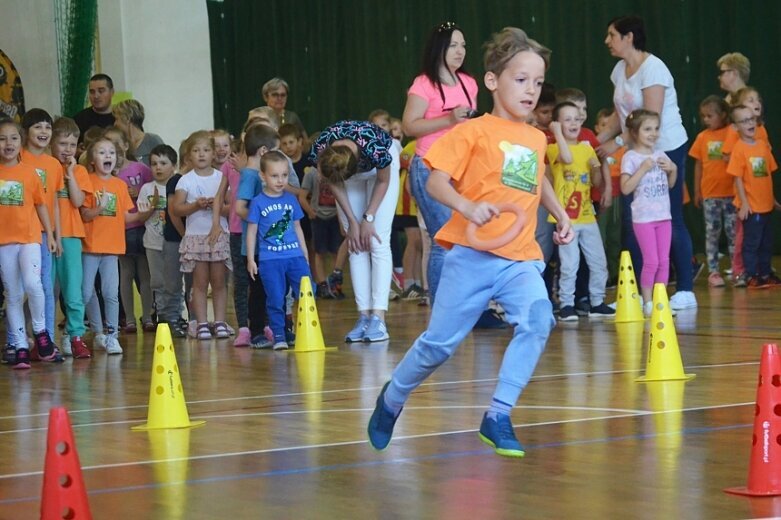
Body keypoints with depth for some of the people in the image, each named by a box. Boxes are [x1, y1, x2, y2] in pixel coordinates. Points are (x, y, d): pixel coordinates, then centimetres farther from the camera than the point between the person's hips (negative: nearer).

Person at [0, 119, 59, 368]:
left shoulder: (29, 172, 3)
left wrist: (50, 234, 7)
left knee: (32, 283, -22)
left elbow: (41, 205, 9)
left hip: (30, 237, -1)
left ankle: (40, 330, -2)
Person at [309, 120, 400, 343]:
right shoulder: (320, 152, -31)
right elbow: (334, 184, -10)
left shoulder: (375, 148, -41)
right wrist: (352, 222, -10)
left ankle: (378, 318, -18)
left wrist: (368, 218, -15)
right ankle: (364, 316, -4)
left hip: (379, 167, -3)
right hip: (351, 173, 3)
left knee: (378, 241, -13)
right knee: (356, 245, -4)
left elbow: (383, 181, -18)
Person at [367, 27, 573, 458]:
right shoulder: (475, 132, -5)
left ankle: (498, 416, -16)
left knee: (537, 319, -23)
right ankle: (392, 399, 31)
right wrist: (467, 206, -30)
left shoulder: (537, 139, 13)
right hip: (472, 255, -4)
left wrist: (561, 215, 21)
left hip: (521, 259, 4)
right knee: (441, 341, 2)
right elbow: (436, 181, -12)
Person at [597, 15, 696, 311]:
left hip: (667, 150, -8)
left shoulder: (652, 68, -16)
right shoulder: (620, 70, 8)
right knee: (632, 221, 3)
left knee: (670, 220, -3)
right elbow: (621, 114, 10)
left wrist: (617, 143, -20)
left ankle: (685, 291, 5)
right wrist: (600, 139, -2)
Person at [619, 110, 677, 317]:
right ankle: (647, 303, 3)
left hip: (663, 215, 5)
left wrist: (673, 169, 0)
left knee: (664, 261, 5)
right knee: (651, 261, -7)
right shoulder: (630, 157, -6)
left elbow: (671, 184, 19)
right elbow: (625, 188, -14)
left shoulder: (660, 154, 11)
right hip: (643, 217, -5)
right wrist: (643, 169, -19)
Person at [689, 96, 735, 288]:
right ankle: (713, 272, 8)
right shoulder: (702, 137, 5)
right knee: (712, 233, 4)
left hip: (731, 192, -2)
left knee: (734, 232, 1)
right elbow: (698, 165, 10)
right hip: (709, 194, 2)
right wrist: (697, 192, 8)